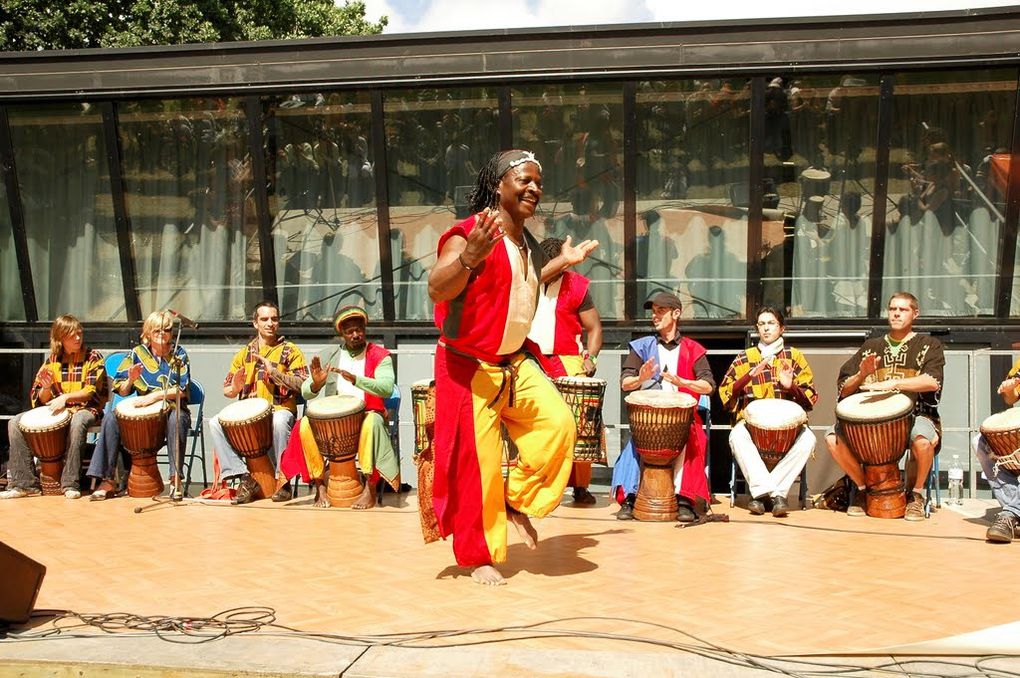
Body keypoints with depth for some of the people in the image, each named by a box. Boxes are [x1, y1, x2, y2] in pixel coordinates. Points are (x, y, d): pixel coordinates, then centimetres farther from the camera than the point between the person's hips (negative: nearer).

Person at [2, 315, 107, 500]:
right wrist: (46, 388, -16)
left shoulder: (93, 358, -2)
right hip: (56, 410, 5)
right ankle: (25, 483, -13)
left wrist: (66, 397, -27)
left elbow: (92, 392, -12)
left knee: (77, 422, -41)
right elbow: (41, 401, 7)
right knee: (15, 423, -13)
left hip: (86, 409, -5)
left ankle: (70, 483, -34)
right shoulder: (52, 361, 8)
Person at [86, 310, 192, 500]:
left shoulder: (179, 354, 0)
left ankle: (176, 479, -32)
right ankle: (107, 480, -19)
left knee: (177, 420, -38)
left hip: (172, 408, -3)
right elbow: (122, 391, 6)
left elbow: (182, 390, -12)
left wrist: (154, 396, -24)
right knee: (111, 419, -22)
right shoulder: (138, 353, 5)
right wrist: (131, 380, -16)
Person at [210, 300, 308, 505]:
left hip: (280, 409, -4)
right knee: (215, 422, -21)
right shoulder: (244, 353, 17)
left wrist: (274, 372, -17)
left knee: (279, 422, -39)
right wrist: (234, 388, -9)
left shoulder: (290, 351, 7)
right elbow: (227, 390, 15)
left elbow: (302, 384, -6)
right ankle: (244, 477, -24)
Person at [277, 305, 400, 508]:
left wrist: (355, 379, -31)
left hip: (368, 414, -3)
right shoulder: (330, 358, 9)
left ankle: (370, 489, -29)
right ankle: (320, 486, -16)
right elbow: (305, 392, 3)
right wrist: (316, 384, -22)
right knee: (305, 425, -24)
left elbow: (386, 389, -18)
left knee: (372, 423, -37)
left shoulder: (379, 356, 0)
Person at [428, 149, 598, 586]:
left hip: (514, 365, 7)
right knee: (477, 462, -1)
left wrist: (563, 262, 21)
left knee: (558, 424, -12)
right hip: (468, 368, -7)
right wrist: (470, 256, -46)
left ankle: (517, 501, 11)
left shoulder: (527, 244, 9)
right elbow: (437, 290, -29)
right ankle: (479, 557, 17)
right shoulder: (468, 233, -17)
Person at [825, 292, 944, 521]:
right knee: (833, 437, -21)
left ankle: (916, 494, -8)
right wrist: (861, 375, -12)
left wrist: (890, 384, -24)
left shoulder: (928, 345, 7)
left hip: (915, 414, -3)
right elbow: (843, 389, 10)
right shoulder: (871, 346, 16)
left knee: (922, 440, -38)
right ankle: (863, 487, 3)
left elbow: (932, 381, -15)